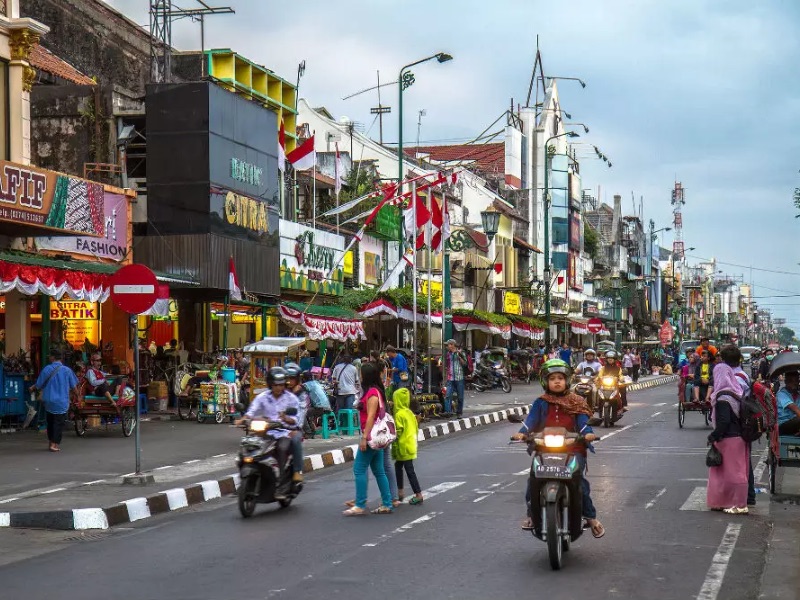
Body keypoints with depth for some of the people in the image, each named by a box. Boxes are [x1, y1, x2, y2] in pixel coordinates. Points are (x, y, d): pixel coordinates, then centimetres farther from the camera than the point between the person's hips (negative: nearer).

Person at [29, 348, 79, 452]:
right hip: (62, 402, -2)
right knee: (59, 423, 4)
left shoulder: (46, 369, -8)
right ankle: (55, 444, -6)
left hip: (49, 401, 2)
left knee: (50, 422, 19)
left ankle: (51, 442, 27)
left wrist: (32, 388, 21)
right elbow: (74, 387, -1)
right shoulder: (67, 370, -8)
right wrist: (76, 394, 19)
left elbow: (38, 385, -1)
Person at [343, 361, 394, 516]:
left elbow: (371, 416, -21)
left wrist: (364, 437, -23)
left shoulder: (372, 392, -15)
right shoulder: (377, 391, 15)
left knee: (359, 469, -7)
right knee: (379, 471, 11)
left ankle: (360, 506, -8)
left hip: (371, 435, -10)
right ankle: (387, 504, 12)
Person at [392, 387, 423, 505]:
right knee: (398, 466, 20)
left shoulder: (399, 414, -17)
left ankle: (418, 495, -3)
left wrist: (394, 447, -13)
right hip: (411, 445, 9)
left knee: (409, 471, -4)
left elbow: (398, 432, -20)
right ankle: (400, 492, 26)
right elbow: (416, 428, 14)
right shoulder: (410, 413, 8)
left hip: (403, 447, -9)